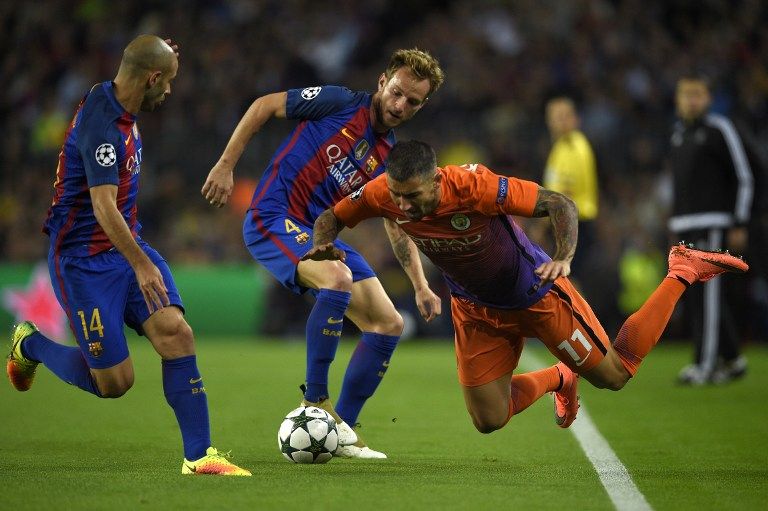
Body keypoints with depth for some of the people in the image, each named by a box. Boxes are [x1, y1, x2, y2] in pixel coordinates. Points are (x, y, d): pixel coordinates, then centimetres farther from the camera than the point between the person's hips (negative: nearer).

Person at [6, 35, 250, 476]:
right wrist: (142, 265, -32)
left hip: (126, 244, 9)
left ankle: (198, 455, -11)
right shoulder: (101, 126, -24)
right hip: (84, 258, -9)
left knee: (176, 333, -13)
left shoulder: (117, 105, 4)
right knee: (115, 382, -3)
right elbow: (103, 207, -30)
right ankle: (31, 345, 25)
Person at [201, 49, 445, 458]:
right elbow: (264, 105, -2)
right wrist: (226, 165, -7)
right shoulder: (340, 103, -8)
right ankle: (314, 401, -23)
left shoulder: (390, 158, 10)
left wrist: (420, 285, 7)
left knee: (389, 324, -2)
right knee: (338, 277, -35)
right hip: (273, 217, -7)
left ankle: (342, 431, 8)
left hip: (321, 233, 7)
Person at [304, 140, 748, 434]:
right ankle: (558, 379, 34)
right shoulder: (383, 194, -23)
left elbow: (559, 203, -32)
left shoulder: (474, 186, -37)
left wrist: (564, 259, -49)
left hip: (535, 293, -4)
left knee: (614, 375, 6)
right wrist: (322, 245, -28)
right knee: (488, 421, 3)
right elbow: (331, 217, -5)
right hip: (476, 309, 5)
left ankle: (682, 273, 23)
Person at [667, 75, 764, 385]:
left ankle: (705, 365, -12)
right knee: (692, 298, 7)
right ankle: (732, 359, 17)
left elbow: (745, 176, -7)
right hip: (683, 227, 8)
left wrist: (740, 224, -11)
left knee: (708, 295, -11)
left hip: (712, 225, -8)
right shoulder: (679, 133, 17)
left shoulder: (719, 130, -5)